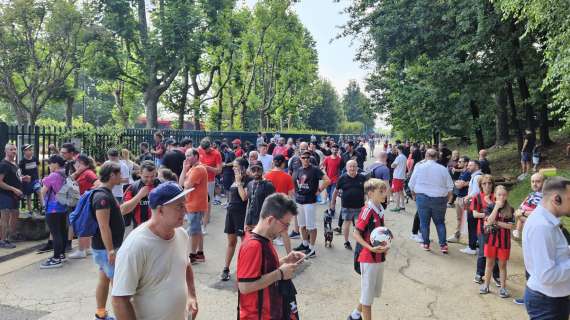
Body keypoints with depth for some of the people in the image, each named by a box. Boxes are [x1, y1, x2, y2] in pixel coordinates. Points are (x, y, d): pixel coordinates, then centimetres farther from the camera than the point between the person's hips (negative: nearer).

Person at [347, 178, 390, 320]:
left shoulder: (380, 210, 5)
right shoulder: (367, 210, -19)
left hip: (380, 257, 9)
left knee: (373, 291, 21)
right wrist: (371, 248, -26)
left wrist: (386, 245, 0)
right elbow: (356, 234, -18)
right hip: (368, 257, -8)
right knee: (367, 292, 6)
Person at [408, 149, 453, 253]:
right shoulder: (443, 169, -2)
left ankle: (426, 244, 17)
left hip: (422, 197, -1)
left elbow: (411, 185, 0)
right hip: (439, 199, 1)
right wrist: (446, 199, 15)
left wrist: (415, 194, 17)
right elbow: (450, 187, 1)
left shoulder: (419, 167, -4)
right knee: (440, 222, 13)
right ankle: (443, 245, 11)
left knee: (424, 222, 10)